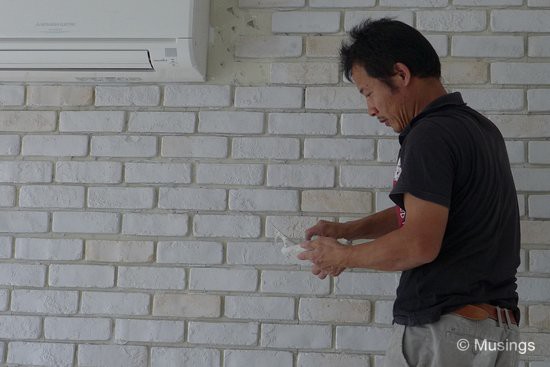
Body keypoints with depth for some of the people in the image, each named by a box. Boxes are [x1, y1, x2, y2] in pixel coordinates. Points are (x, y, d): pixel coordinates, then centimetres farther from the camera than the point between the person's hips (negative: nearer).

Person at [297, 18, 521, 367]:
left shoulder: (430, 135, -16)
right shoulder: (482, 128, 14)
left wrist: (342, 255, -7)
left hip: (443, 328, -9)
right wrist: (346, 229, 16)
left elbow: (419, 244, -22)